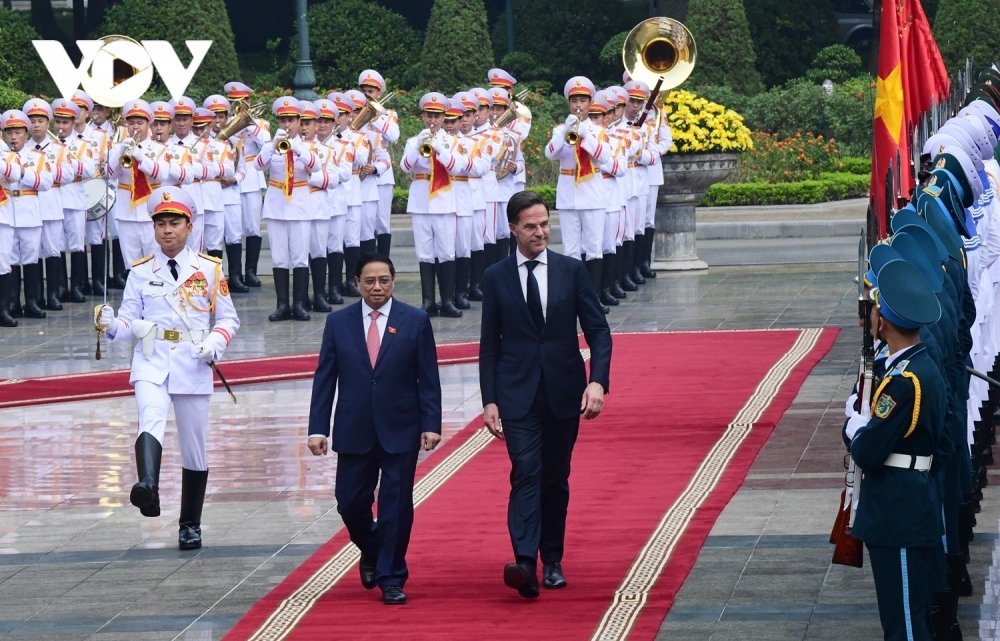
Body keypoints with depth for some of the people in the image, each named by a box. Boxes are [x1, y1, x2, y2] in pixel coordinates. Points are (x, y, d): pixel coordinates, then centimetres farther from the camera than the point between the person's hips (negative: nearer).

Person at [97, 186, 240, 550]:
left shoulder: (209, 269, 5)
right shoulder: (141, 272, 6)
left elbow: (228, 318, 10)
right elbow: (131, 323, 6)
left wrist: (216, 342, -10)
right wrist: (113, 325, -16)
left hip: (194, 365, 1)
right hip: (152, 360, -1)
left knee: (194, 447, 7)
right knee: (151, 417, -31)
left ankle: (190, 525, 21)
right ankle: (147, 488, -54)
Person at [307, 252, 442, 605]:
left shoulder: (415, 321, 0)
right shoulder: (338, 322, 3)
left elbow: (428, 378, 0)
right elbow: (324, 378, 3)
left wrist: (431, 424, -8)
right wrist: (318, 428, -3)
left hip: (400, 430, -2)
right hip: (354, 431, 2)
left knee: (396, 506, -1)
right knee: (350, 503, 5)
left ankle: (391, 579, 8)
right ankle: (371, 553, 34)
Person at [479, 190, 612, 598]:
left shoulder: (571, 271, 4)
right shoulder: (496, 278, 3)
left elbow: (597, 330, 2)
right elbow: (489, 345, 5)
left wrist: (598, 381, -13)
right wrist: (489, 400, -3)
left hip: (563, 393, 2)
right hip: (517, 395, -2)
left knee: (555, 479, 9)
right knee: (526, 473, -15)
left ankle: (552, 561, 21)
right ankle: (525, 564, -27)